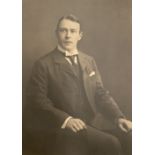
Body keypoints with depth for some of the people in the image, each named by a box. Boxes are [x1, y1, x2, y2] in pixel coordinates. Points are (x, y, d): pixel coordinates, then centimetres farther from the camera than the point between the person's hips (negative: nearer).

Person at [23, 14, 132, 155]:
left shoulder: (89, 61, 17)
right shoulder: (44, 64, 0)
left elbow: (101, 94, 15)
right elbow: (38, 100, -6)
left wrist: (119, 117, -1)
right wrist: (66, 119, -19)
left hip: (94, 120, 5)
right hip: (64, 125, -5)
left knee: (129, 137, -18)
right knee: (111, 143, -26)